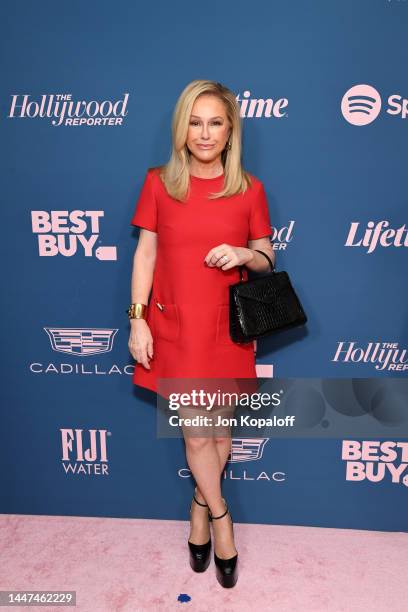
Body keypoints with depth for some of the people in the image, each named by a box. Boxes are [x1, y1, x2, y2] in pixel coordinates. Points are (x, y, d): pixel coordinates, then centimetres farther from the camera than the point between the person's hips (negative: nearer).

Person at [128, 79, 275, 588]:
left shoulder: (249, 188, 0)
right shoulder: (158, 182, -1)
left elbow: (266, 258, 6)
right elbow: (145, 254, 0)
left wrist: (244, 254, -17)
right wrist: (137, 319, -5)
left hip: (227, 326, 1)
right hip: (174, 325, -1)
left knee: (219, 427, 12)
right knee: (195, 431, 5)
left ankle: (200, 506, 39)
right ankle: (220, 517, 30)